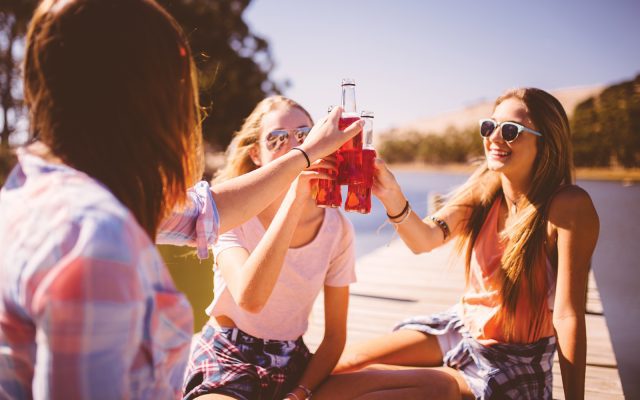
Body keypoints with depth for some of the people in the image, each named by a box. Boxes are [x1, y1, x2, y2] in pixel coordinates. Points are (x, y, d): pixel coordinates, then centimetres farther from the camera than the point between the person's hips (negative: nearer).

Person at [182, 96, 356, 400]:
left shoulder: (337, 227, -4)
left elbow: (335, 334, 1)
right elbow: (250, 299, -33)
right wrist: (295, 197, -34)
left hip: (293, 363, 5)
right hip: (226, 363, -5)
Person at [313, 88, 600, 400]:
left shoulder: (569, 207, -22)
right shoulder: (483, 188, -5)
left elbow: (568, 316, -23)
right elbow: (424, 239, -17)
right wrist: (391, 196, -35)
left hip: (514, 361, -5)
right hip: (461, 328, 5)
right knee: (342, 363, -5)